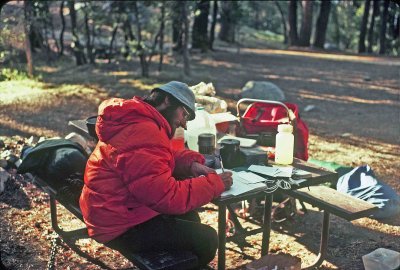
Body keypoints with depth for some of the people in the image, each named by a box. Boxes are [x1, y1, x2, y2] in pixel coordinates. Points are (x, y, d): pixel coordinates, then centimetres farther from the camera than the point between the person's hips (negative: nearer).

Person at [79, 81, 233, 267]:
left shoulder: (140, 121, 7)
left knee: (188, 218, 21)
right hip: (121, 227, -11)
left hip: (120, 209, 11)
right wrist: (215, 183, -18)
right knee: (206, 240, -9)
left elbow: (165, 159, 18)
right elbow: (168, 197, -30)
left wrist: (190, 164, -2)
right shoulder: (143, 133, -27)